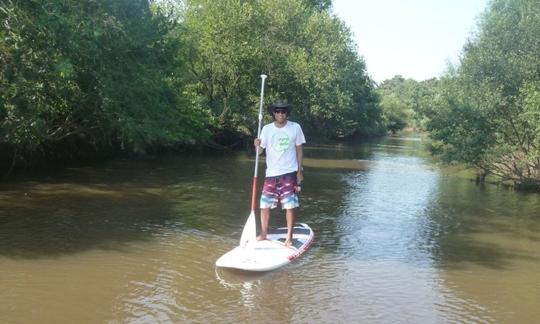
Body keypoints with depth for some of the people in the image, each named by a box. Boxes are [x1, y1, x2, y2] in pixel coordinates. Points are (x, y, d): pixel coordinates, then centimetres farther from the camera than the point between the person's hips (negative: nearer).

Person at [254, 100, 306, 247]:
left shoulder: (295, 127, -2)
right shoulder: (267, 129, 0)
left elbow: (299, 150, 4)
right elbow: (259, 151, -2)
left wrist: (300, 171, 1)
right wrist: (257, 145, -26)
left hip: (289, 173, -2)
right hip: (271, 173, 2)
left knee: (290, 206, -2)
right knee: (264, 204, 4)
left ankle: (289, 237, 10)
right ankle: (263, 233, 21)